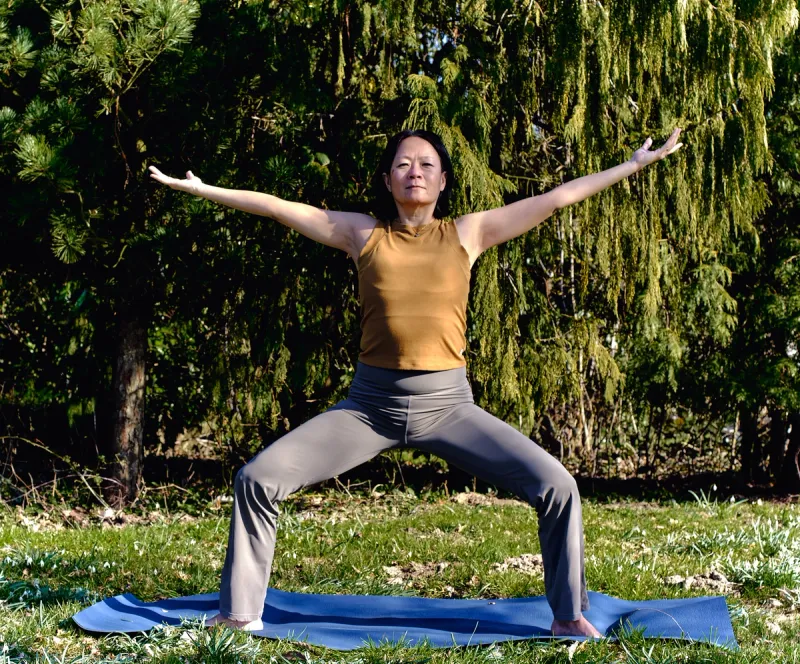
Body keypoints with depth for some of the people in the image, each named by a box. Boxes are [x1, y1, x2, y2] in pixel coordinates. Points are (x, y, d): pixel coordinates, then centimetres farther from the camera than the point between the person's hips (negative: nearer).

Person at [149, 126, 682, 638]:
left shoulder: (468, 234, 5)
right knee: (257, 478, -10)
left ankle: (570, 616, 6)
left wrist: (637, 163, 7)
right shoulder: (363, 234, 5)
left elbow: (555, 198, 6)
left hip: (447, 403, 0)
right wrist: (197, 187, 4)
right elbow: (276, 206, 5)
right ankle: (239, 613, 6)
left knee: (556, 486, -13)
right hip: (371, 402, 0)